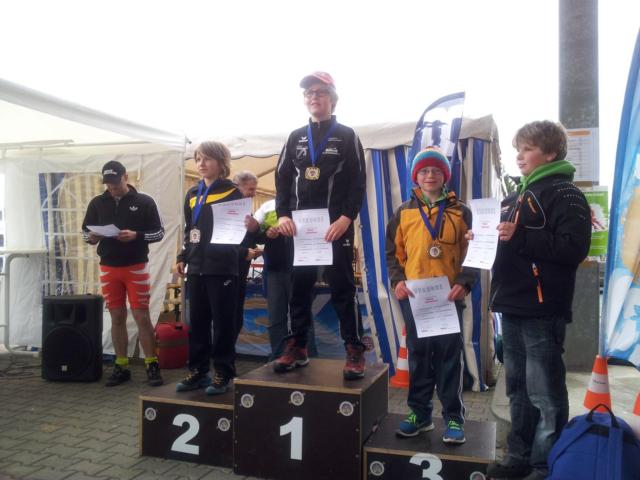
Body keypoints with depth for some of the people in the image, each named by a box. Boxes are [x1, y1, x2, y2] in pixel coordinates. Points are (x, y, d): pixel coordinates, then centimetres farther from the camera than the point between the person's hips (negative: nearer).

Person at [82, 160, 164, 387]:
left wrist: (136, 236, -20)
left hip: (136, 267, -3)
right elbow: (85, 231, 12)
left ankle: (152, 365, 6)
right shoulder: (97, 203, 6)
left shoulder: (144, 202, -3)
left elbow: (159, 232, -3)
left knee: (142, 316, -2)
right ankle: (121, 366, 18)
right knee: (117, 317, 9)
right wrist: (91, 238, -11)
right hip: (108, 268, 3)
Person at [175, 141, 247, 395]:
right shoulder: (192, 194, 15)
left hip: (222, 267, -5)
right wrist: (182, 258, 15)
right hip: (196, 267, 6)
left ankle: (223, 374, 10)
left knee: (223, 321, 1)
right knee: (197, 321, 10)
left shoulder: (232, 192, -2)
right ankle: (197, 370, 21)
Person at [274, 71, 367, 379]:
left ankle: (354, 350, 3)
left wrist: (346, 218, -15)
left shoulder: (347, 136, 6)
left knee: (342, 287, -2)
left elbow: (358, 182, -2)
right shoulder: (296, 137, 16)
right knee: (299, 287, 6)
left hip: (336, 225, -3)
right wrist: (282, 214, -3)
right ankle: (297, 347, 15)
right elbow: (282, 178, 12)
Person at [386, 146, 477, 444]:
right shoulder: (403, 213, 9)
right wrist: (397, 280, -4)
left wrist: (464, 282, -9)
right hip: (413, 296, 1)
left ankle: (454, 418, 14)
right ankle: (419, 412, 21)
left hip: (449, 296, -1)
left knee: (449, 356, 2)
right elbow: (393, 252, 11)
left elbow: (472, 252, 5)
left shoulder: (460, 212, 6)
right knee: (418, 355, 9)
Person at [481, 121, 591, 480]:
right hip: (514, 307, 9)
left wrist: (520, 237, -22)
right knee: (518, 389, 15)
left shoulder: (565, 194, -6)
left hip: (542, 311, -8)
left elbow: (575, 248, -20)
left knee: (544, 394, -3)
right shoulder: (519, 195, 20)